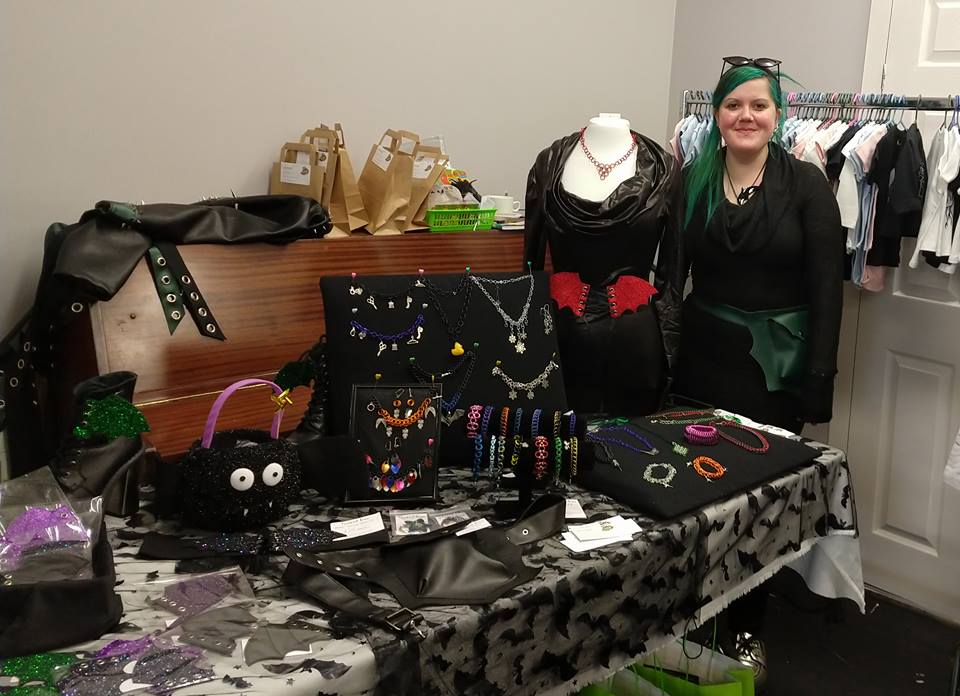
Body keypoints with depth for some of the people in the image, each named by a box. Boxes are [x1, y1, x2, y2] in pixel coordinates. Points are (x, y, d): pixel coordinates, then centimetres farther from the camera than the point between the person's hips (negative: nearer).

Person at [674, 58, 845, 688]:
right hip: (702, 354, 2)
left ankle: (748, 629, 24)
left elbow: (826, 290, -6)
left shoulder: (806, 184, -4)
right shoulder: (692, 181, 4)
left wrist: (818, 381, -10)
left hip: (776, 363, -2)